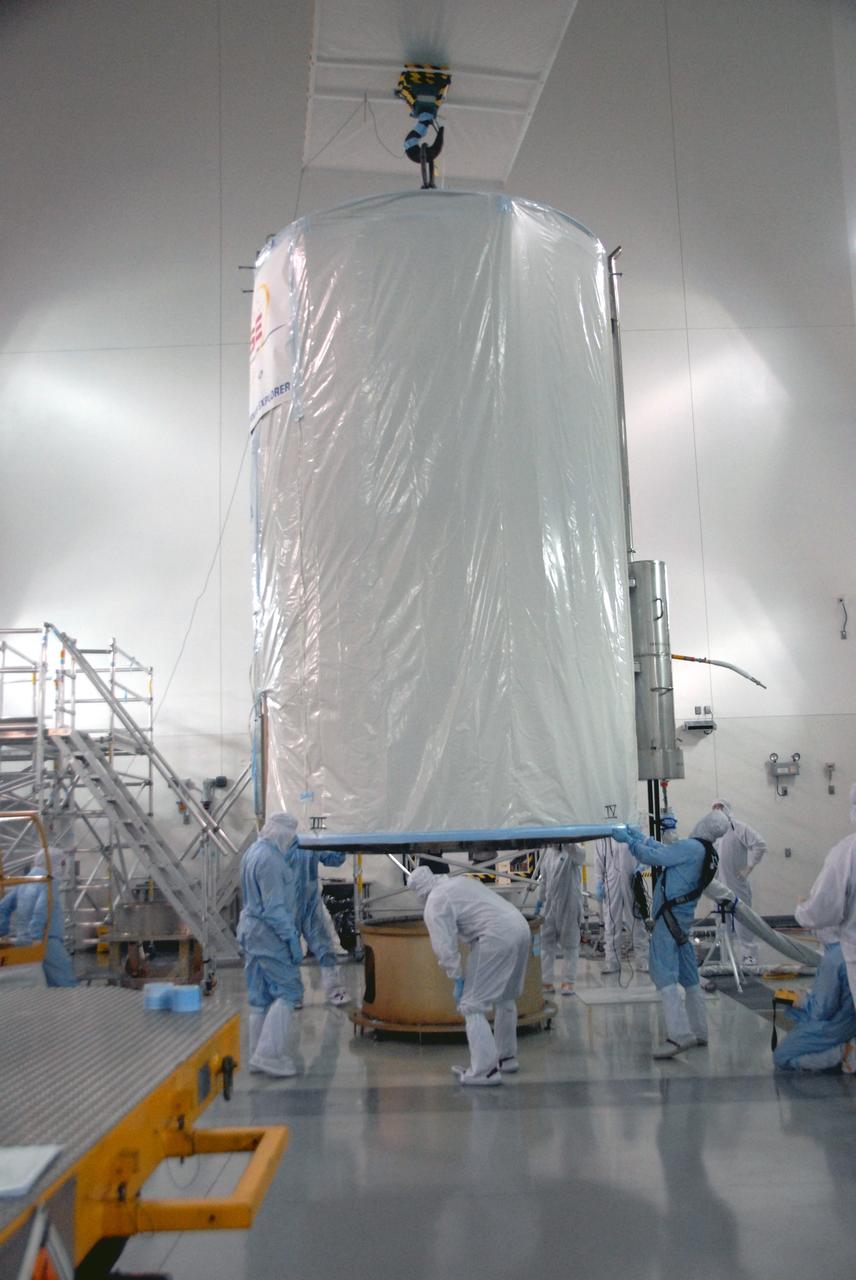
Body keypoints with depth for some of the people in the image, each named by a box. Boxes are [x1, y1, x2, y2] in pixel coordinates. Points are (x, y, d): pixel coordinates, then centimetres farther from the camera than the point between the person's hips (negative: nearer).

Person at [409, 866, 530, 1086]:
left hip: (497, 936, -9)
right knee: (506, 998, 25)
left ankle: (485, 1070, -1)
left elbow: (445, 945, -7)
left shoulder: (434, 904, -1)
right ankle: (507, 1057, 37)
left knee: (472, 1005, 0)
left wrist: (457, 980, 0)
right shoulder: (462, 880, 24)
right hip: (520, 926, 9)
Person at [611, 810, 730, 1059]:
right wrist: (641, 836, 23)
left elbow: (653, 856, -15)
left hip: (670, 916, -9)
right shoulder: (708, 854, 10)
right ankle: (698, 1031, 25)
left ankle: (679, 1035, -18)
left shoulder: (691, 848, -17)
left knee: (664, 973, -12)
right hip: (683, 917, 10)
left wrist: (629, 840, -2)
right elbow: (666, 851, 19)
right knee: (688, 976, 16)